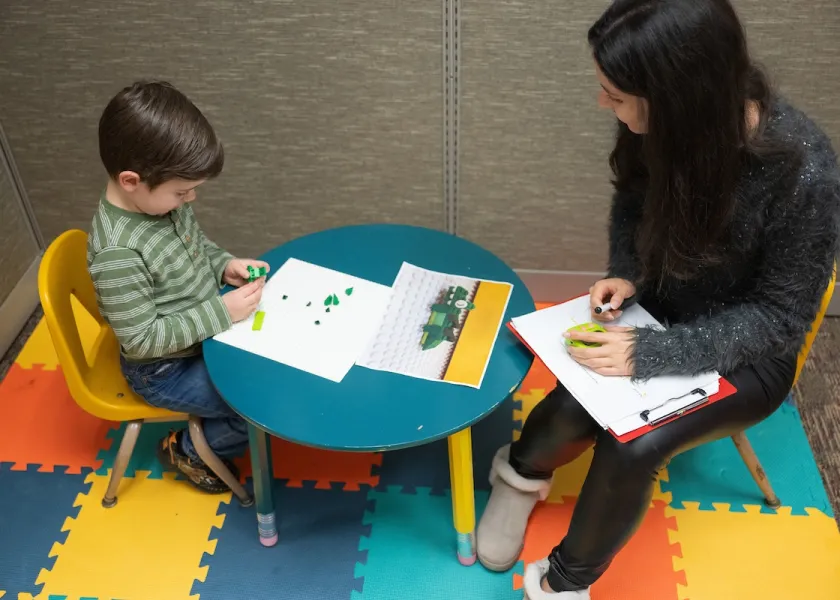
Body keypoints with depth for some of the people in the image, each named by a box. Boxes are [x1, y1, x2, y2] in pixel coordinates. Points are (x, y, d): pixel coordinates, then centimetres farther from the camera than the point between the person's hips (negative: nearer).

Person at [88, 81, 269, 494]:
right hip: (165, 369, -8)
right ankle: (189, 449, 17)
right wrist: (221, 313, -29)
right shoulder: (117, 251, -35)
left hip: (207, 327, 8)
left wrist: (224, 265, -9)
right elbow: (142, 339, -29)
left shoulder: (161, 199, -11)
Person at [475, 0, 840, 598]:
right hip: (661, 313, 4)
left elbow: (778, 318, -21)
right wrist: (627, 276, -14)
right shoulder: (668, 127, -17)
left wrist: (652, 353, -31)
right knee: (573, 408, -22)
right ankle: (523, 471, 13)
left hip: (748, 356, -3)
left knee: (632, 449, -24)